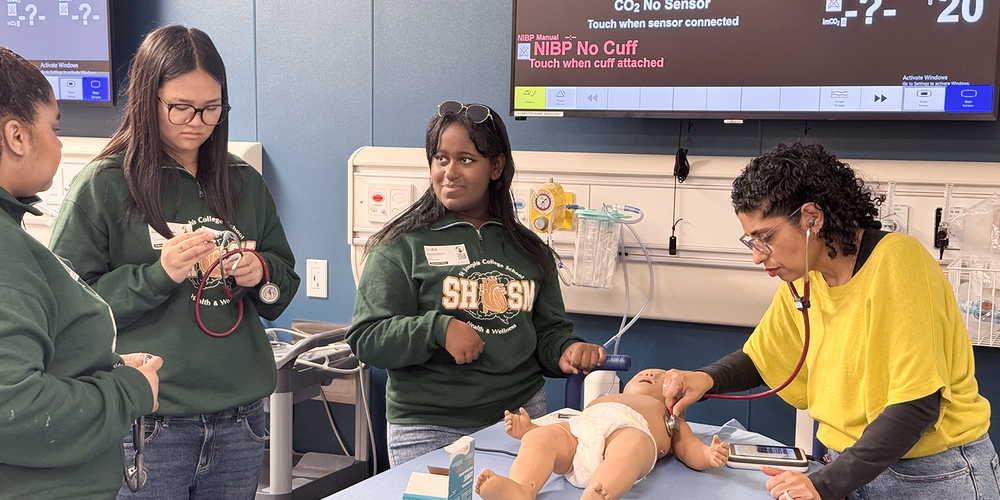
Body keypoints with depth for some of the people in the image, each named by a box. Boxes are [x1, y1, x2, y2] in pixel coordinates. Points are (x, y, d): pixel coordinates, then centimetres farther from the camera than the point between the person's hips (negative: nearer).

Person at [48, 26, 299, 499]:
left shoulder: (245, 183, 9)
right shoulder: (101, 185, -4)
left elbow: (285, 283, 16)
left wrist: (260, 274, -6)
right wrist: (158, 274, -18)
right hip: (147, 425, -4)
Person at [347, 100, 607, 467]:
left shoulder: (529, 250, 11)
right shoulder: (402, 246, -2)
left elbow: (549, 330, 17)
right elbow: (366, 339, -6)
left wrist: (567, 351, -5)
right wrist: (437, 329, -20)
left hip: (520, 417, 3)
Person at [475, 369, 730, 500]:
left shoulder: (670, 419, 42)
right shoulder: (600, 401, 48)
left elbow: (689, 447, 23)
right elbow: (561, 431, 35)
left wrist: (709, 454, -2)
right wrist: (527, 428, 16)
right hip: (577, 428, 3)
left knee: (631, 446, -39)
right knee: (539, 437, -27)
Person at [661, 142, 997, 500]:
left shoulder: (895, 260, -21)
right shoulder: (801, 279, -1)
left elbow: (918, 405, -23)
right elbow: (757, 358, 12)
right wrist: (707, 379, -9)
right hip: (851, 465, 6)